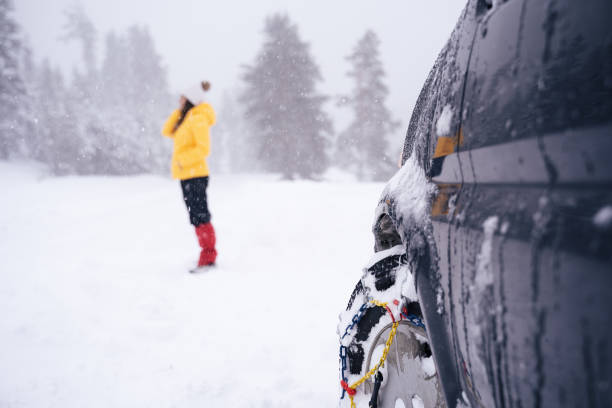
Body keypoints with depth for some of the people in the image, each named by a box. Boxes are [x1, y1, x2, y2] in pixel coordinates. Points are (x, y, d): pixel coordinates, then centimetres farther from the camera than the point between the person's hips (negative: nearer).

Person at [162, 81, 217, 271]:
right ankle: (207, 254, 17)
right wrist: (179, 110, 15)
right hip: (187, 176, 10)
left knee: (199, 216, -10)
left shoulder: (198, 119, -11)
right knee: (196, 217, 11)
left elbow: (204, 148, -19)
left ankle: (208, 257, -7)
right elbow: (167, 131, 21)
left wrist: (182, 159, -20)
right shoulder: (186, 119, 19)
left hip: (195, 175, -10)